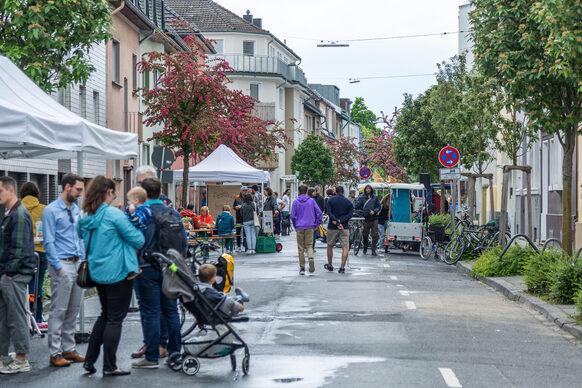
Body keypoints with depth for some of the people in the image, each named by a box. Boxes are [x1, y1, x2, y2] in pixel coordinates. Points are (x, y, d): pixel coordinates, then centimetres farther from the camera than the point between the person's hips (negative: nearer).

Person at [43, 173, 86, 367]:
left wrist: (83, 260, 11)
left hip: (77, 264, 7)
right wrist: (58, 267, -14)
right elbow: (49, 242, -11)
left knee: (73, 311, 10)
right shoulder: (51, 211, -8)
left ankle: (69, 349, 17)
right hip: (62, 265, -7)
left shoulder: (76, 209, 14)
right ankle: (55, 353, -1)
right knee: (58, 311, -5)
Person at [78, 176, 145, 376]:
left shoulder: (86, 218, 5)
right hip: (118, 273, -7)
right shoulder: (114, 215, -16)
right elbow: (138, 240, -14)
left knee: (105, 315, 20)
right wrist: (133, 222, 3)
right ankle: (109, 366, 4)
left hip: (97, 273, 7)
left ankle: (89, 360, 18)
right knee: (115, 319, 1)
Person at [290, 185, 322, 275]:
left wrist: (295, 226, 10)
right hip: (310, 227, 1)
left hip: (299, 227, -1)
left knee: (301, 247, 6)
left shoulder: (296, 202, -1)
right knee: (309, 245, 7)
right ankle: (311, 258, -24)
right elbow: (319, 212, -1)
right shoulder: (311, 201, 3)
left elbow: (292, 216, -3)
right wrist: (317, 224, 7)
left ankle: (302, 268, 7)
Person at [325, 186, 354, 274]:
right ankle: (342, 267, -9)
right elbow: (350, 214, -5)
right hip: (345, 228, 0)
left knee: (330, 246, 16)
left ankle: (330, 265, 24)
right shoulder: (348, 202, 5)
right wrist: (340, 221, -12)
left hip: (332, 227, 0)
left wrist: (337, 222, -16)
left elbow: (329, 213, -11)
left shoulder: (330, 200, 0)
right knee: (345, 247, 0)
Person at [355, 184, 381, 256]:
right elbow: (357, 207, 5)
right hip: (365, 218, 0)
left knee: (375, 235, -5)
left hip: (374, 218, 0)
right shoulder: (361, 197, 3)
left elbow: (378, 206, 8)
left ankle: (373, 251, -1)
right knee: (365, 234, 9)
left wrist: (374, 211, -8)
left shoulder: (375, 197, 6)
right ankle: (365, 247, 33)